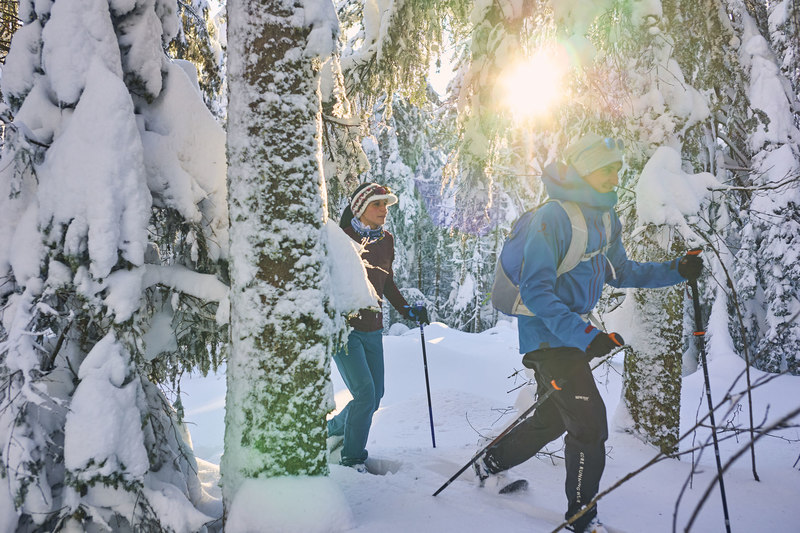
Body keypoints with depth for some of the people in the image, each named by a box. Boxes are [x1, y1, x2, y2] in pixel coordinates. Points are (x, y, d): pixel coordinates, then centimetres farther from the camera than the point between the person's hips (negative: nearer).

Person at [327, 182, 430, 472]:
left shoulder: (386, 241, 9)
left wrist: (407, 310, 12)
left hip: (372, 329, 7)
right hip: (343, 328, -6)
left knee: (374, 396, 9)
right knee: (365, 393, -11)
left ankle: (334, 428, 35)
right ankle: (352, 458, 9)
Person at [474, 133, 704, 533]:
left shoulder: (605, 218, 7)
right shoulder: (553, 217, -21)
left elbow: (619, 273, 19)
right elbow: (535, 290, -26)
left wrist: (676, 271, 8)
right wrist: (585, 336, -33)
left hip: (575, 331, 9)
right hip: (548, 334, -9)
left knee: (555, 419, 19)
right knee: (590, 422, -6)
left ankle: (492, 462, 41)